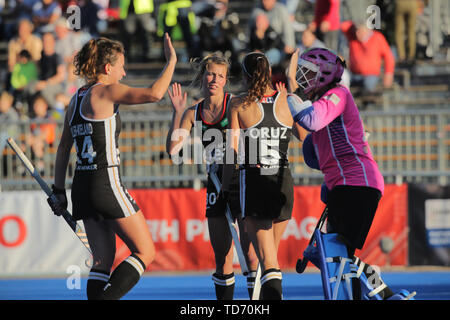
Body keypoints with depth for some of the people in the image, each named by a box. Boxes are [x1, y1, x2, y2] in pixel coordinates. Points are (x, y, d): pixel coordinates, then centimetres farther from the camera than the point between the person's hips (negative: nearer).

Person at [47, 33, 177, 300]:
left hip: (82, 186, 8)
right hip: (107, 184, -8)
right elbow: (154, 94, -21)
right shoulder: (105, 92, -9)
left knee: (103, 260, 11)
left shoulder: (77, 99, 15)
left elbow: (63, 149, 18)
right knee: (145, 252, -1)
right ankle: (103, 299, -16)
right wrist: (171, 61, -8)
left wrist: (59, 190, 22)